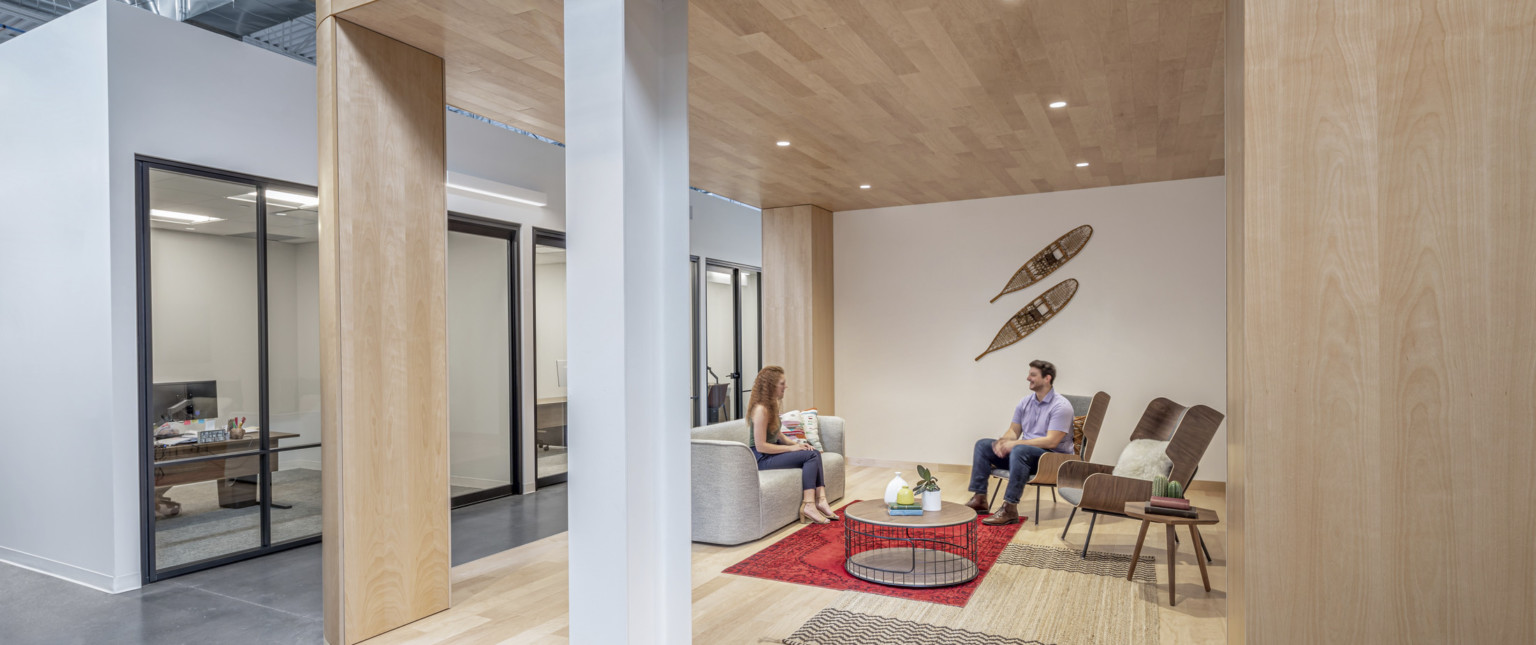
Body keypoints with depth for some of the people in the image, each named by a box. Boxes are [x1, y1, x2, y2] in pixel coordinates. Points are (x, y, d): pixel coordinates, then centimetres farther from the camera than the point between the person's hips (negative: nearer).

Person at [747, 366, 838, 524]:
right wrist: (791, 448, -18)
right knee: (810, 456, -18)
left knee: (815, 453, -5)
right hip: (762, 458, -9)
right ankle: (808, 505, -21)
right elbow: (761, 446, -24)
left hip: (772, 451, 9)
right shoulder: (761, 409, -22)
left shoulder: (771, 405, 9)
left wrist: (796, 443, 0)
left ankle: (820, 500, -14)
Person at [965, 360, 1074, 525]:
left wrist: (1015, 443, -24)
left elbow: (1051, 441, -23)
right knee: (983, 445, -1)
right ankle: (979, 499, -6)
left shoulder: (1061, 406, -14)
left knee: (1020, 450, -38)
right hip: (1026, 452, 8)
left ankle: (1010, 509, -37)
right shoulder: (1026, 402, 9)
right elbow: (1014, 430, 11)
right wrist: (1003, 442, -13)